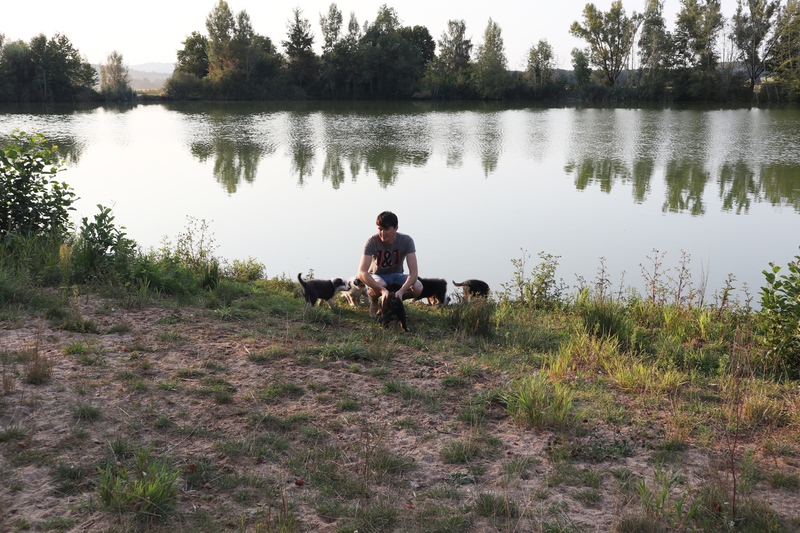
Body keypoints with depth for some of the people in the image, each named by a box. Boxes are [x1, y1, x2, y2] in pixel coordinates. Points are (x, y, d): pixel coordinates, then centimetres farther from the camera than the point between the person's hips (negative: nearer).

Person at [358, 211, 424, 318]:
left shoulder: (406, 241, -22)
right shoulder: (372, 242, -26)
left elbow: (413, 272, -27)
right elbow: (362, 273, -35)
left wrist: (401, 291, -45)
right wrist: (382, 290, -48)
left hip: (396, 276, 2)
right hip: (377, 276, -2)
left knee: (418, 287, -28)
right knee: (378, 286, -39)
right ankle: (373, 301, -2)